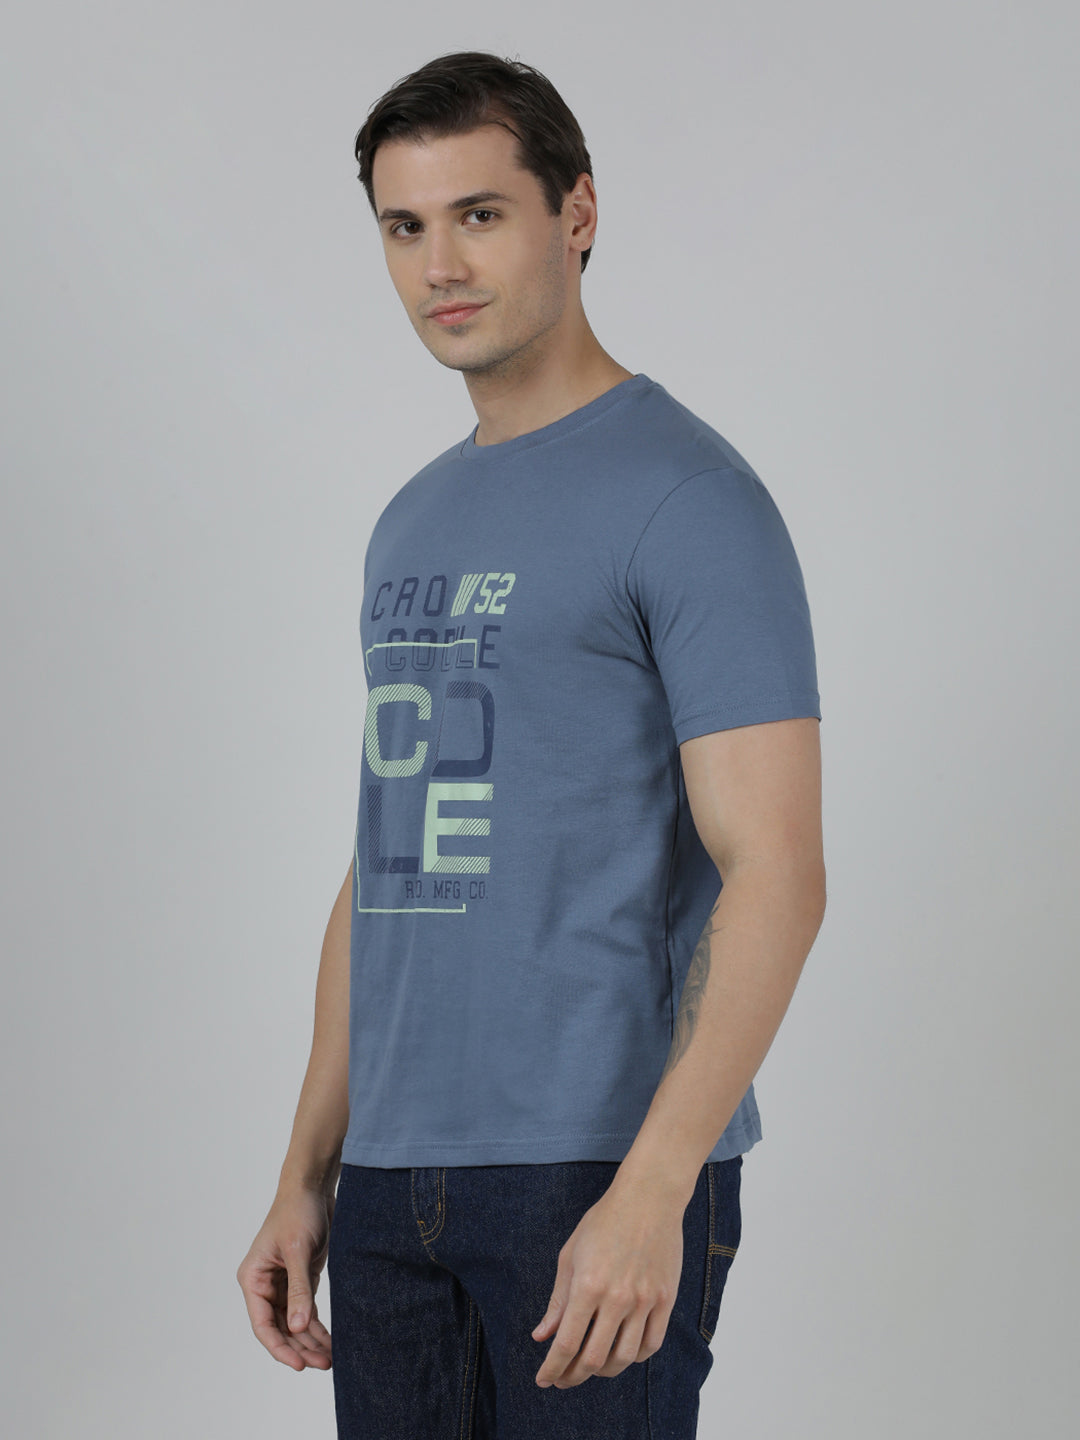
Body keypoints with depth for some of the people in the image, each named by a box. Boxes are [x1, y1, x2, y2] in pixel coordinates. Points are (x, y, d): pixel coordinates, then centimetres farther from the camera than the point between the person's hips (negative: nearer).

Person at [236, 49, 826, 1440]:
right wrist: (307, 1177, 15)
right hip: (398, 1185, 7)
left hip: (603, 1171, -7)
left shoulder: (691, 499, -9)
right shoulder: (415, 523, 16)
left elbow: (775, 875, -16)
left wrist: (651, 1190, -23)